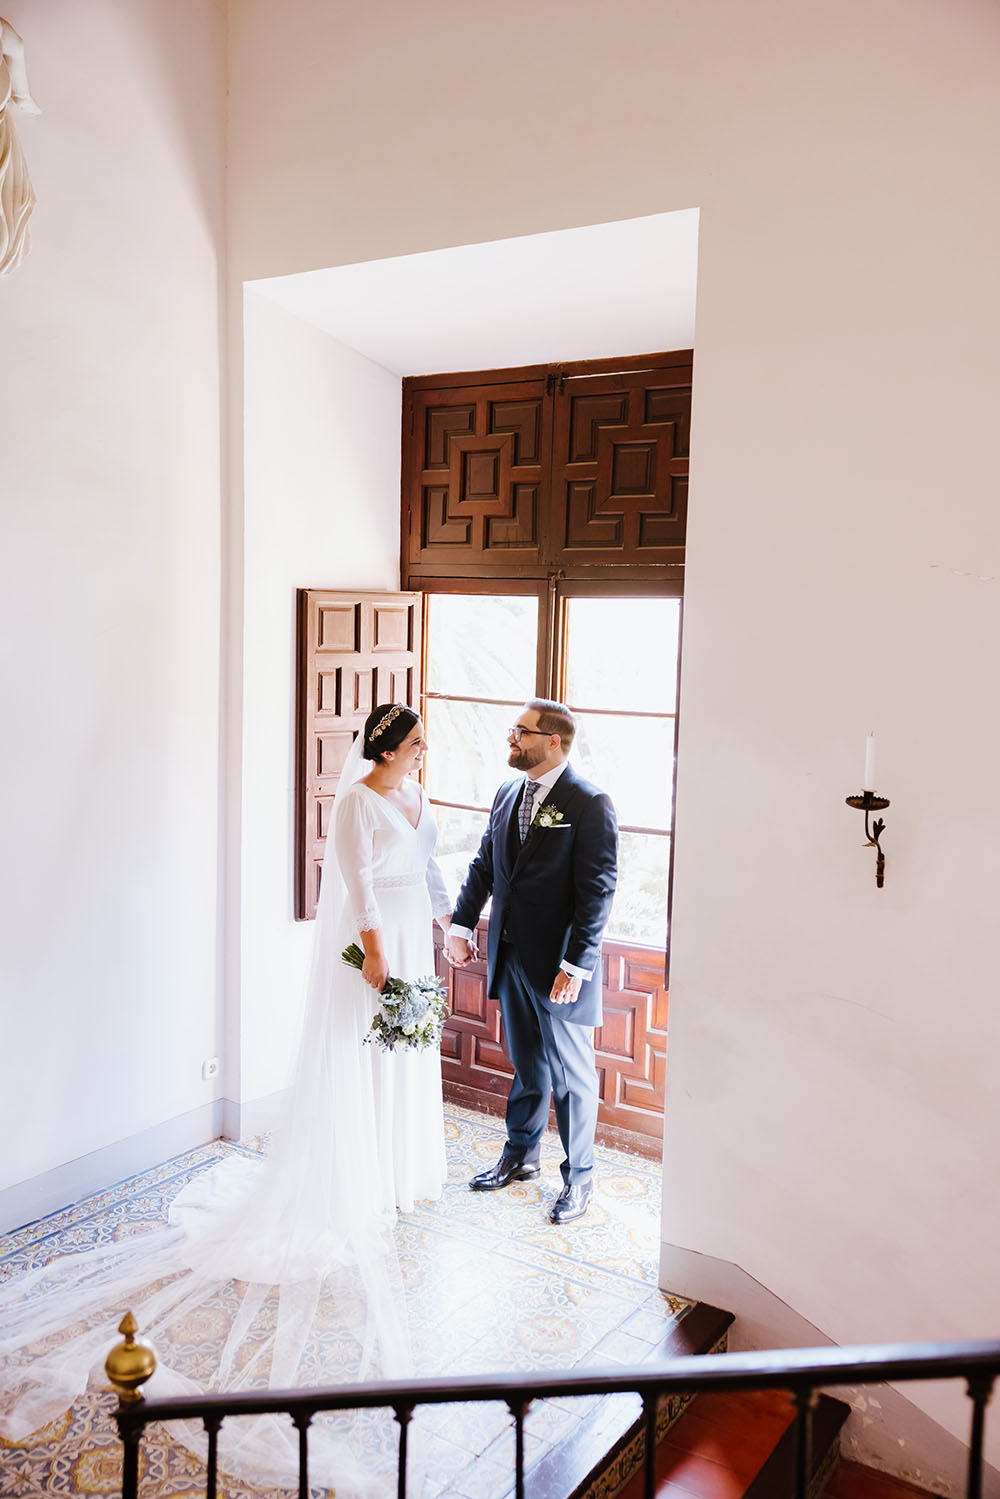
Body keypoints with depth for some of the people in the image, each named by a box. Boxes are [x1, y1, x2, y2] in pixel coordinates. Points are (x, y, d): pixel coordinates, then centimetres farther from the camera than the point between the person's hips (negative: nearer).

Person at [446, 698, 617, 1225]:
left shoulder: (590, 804, -14)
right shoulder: (507, 794, 8)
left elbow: (598, 891, -17)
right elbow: (484, 866, 14)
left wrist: (576, 965, -19)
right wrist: (461, 925, 6)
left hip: (560, 968, -6)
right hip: (511, 960, 6)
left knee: (571, 1075, 8)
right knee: (525, 1066, 22)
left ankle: (577, 1177, 25)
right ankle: (520, 1156, 39)